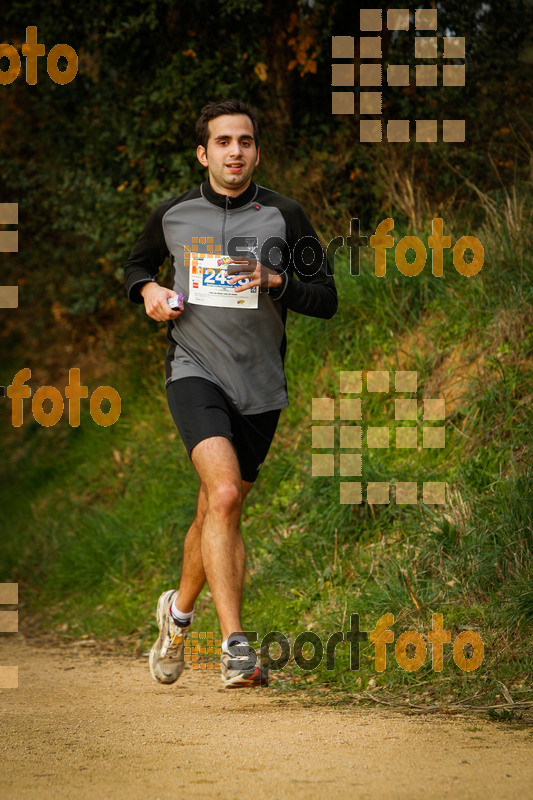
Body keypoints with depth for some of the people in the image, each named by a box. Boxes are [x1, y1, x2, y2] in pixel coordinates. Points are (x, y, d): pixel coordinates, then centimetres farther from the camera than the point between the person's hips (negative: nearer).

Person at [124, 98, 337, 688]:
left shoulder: (283, 217, 1)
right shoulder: (173, 215, 5)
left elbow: (327, 299, 2)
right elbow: (137, 264, 24)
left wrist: (275, 282, -16)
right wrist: (148, 290, 1)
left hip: (260, 385, 2)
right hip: (194, 372, -2)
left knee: (216, 511, 12)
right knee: (224, 494, -24)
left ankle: (180, 608, 42)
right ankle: (235, 647, -28)